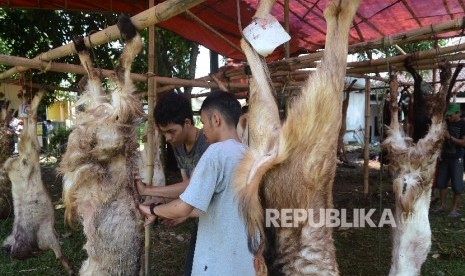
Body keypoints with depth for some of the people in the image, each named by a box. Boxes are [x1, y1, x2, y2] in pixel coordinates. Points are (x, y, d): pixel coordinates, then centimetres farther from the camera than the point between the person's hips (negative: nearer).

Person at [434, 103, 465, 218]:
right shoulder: (446, 122, 6)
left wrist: (450, 137, -22)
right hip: (444, 157, 5)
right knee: (441, 182, 8)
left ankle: (455, 209, 8)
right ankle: (442, 205, 19)